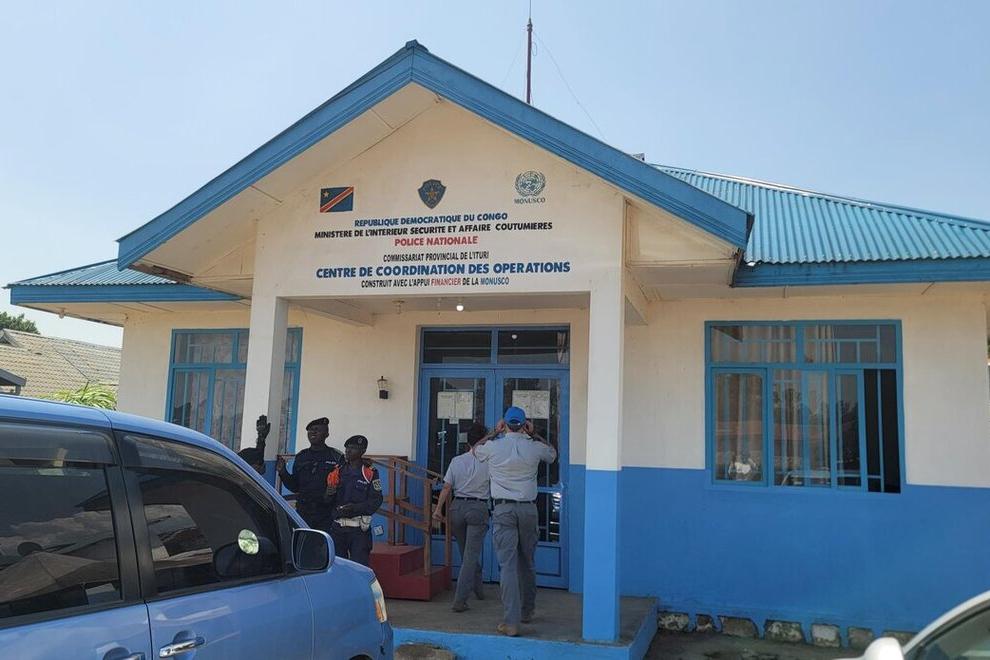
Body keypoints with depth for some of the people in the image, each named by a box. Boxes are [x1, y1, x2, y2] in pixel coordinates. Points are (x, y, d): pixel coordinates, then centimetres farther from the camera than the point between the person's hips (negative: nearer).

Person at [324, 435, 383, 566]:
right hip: (338, 527, 5)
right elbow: (328, 501, 13)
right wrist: (329, 494, -10)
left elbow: (376, 500, -7)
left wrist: (356, 508, -21)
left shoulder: (370, 473, -3)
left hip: (359, 529, -4)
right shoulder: (338, 471, 11)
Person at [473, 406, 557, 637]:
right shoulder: (534, 447, -1)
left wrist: (495, 433, 25)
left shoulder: (493, 447, -3)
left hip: (503, 509, -2)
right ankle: (527, 610, 31)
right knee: (527, 562, 16)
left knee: (507, 564, -5)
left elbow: (475, 449, 21)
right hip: (528, 508, 2)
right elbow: (553, 453, 23)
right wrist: (534, 435, 24)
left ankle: (511, 621, -11)